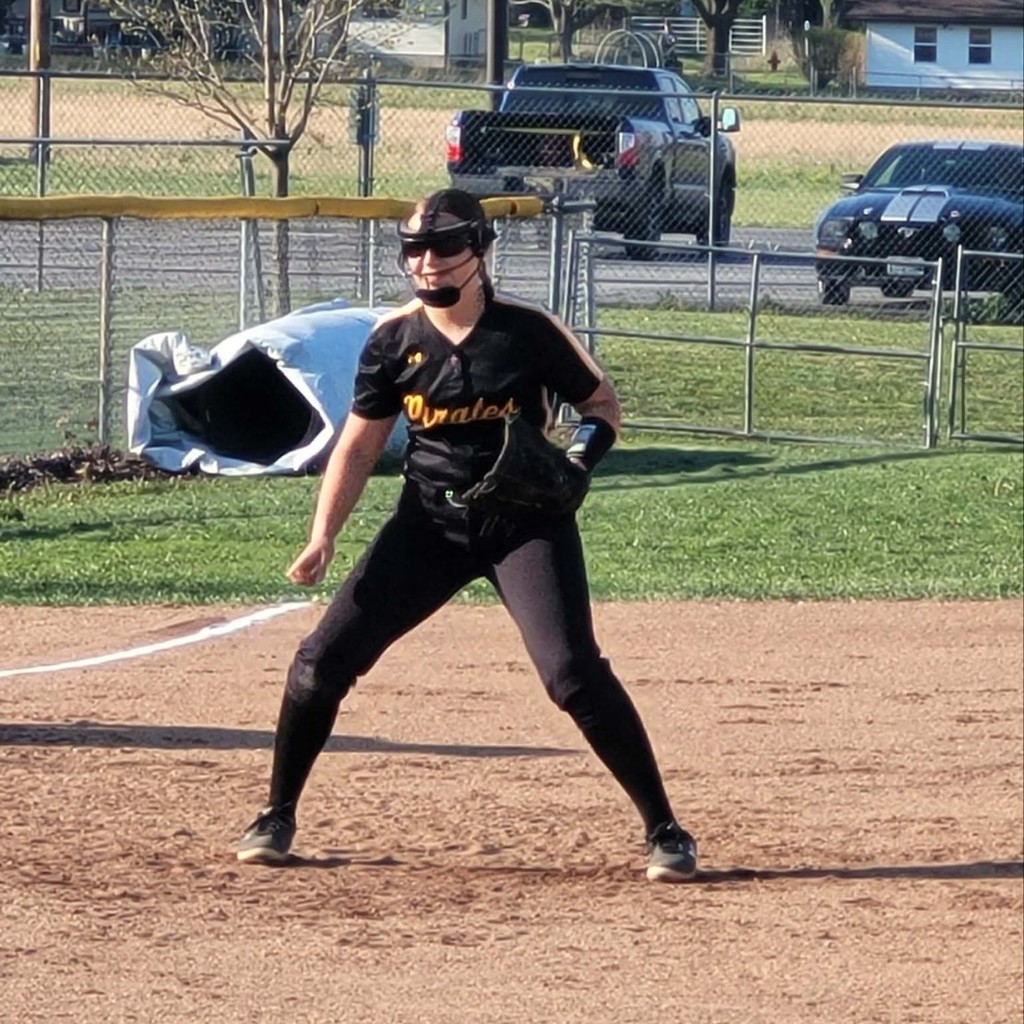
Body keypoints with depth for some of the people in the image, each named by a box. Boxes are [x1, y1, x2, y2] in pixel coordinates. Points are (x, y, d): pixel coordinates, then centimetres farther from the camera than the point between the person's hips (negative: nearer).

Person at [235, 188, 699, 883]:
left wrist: (581, 457, -20)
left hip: (526, 520, -3)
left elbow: (603, 402, 2)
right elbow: (359, 445, 4)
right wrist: (323, 537, -6)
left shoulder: (529, 330, -10)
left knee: (573, 671, -19)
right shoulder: (395, 338, -2)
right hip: (431, 520, 3)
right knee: (323, 660, -3)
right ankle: (277, 817, 17)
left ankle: (665, 831, -8)